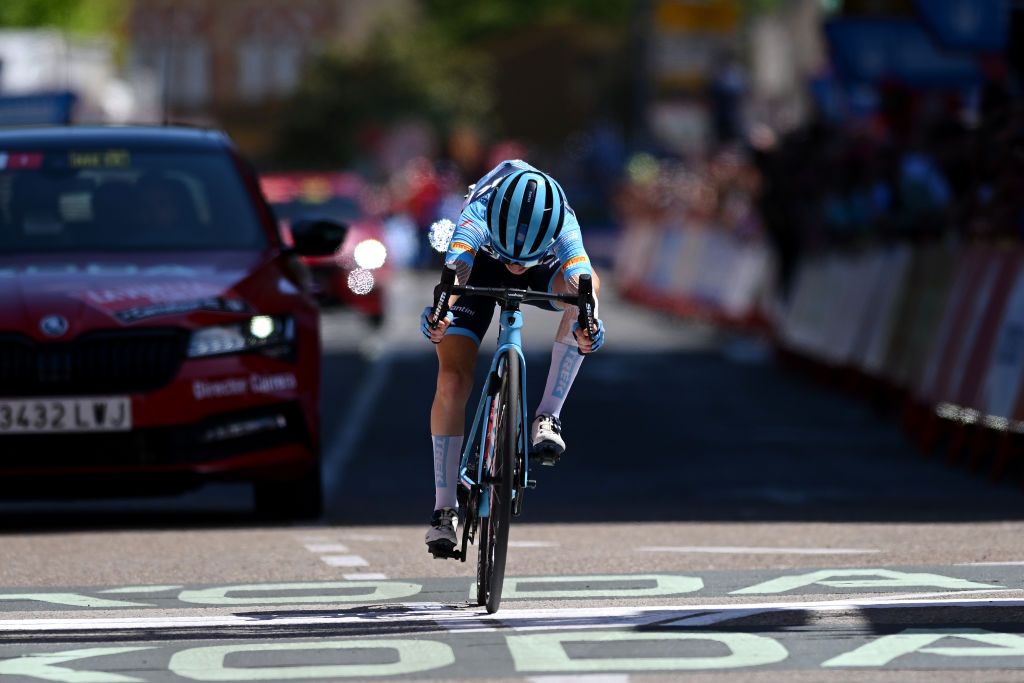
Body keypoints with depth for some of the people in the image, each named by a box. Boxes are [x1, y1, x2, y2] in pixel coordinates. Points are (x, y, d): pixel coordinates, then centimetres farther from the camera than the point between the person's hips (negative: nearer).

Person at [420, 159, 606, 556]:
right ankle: (444, 509, -2)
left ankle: (548, 417, -27)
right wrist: (439, 309, -77)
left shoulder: (562, 225, -37)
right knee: (452, 381, -14)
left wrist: (588, 324, -74)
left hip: (544, 270, 1)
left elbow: (581, 278, -53)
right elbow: (456, 267, -56)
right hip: (480, 265, -1)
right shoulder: (478, 213, -40)